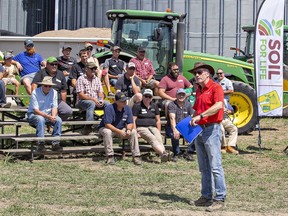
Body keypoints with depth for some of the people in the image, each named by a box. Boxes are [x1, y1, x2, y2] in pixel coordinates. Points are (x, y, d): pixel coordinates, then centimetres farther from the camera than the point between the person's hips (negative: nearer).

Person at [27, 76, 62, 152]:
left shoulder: (54, 92, 1)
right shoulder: (35, 93, -15)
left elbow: (54, 107, 1)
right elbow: (35, 110, -19)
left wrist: (53, 116, -21)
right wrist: (48, 117, -30)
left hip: (49, 115, 5)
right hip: (34, 114, -4)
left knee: (58, 120, -23)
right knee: (40, 119, -37)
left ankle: (55, 143, -22)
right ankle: (40, 144, -34)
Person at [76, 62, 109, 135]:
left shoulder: (97, 79, 19)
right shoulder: (81, 79, 0)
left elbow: (100, 92, 15)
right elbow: (80, 95, -10)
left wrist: (101, 99, -9)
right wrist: (93, 99, -20)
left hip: (96, 101, 5)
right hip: (83, 101, -5)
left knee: (107, 103, -22)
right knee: (92, 104, -38)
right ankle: (88, 126, -45)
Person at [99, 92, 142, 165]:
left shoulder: (127, 108, -7)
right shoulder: (109, 108, -23)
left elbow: (130, 123, -4)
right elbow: (107, 124, -29)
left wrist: (128, 130, -27)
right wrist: (119, 131, -37)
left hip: (121, 129, 4)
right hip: (106, 128, -4)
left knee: (133, 132, -17)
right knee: (107, 132, -37)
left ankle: (136, 156, -14)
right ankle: (110, 156, -30)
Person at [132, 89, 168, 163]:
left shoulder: (154, 106, 21)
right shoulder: (137, 106, 6)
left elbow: (158, 120, 23)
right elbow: (133, 120, 0)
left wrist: (159, 132, 11)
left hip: (153, 127, 4)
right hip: (141, 127, -4)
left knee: (159, 139, -29)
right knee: (152, 139, -34)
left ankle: (163, 156, -53)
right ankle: (163, 153, -58)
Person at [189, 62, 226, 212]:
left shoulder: (215, 87, -8)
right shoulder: (198, 90, 18)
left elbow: (219, 105, -24)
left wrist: (200, 116, -27)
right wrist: (190, 121, 10)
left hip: (212, 129, -9)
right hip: (199, 130, 9)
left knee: (215, 166, -10)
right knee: (204, 168, 12)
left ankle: (220, 199, -8)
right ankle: (206, 197, 19)